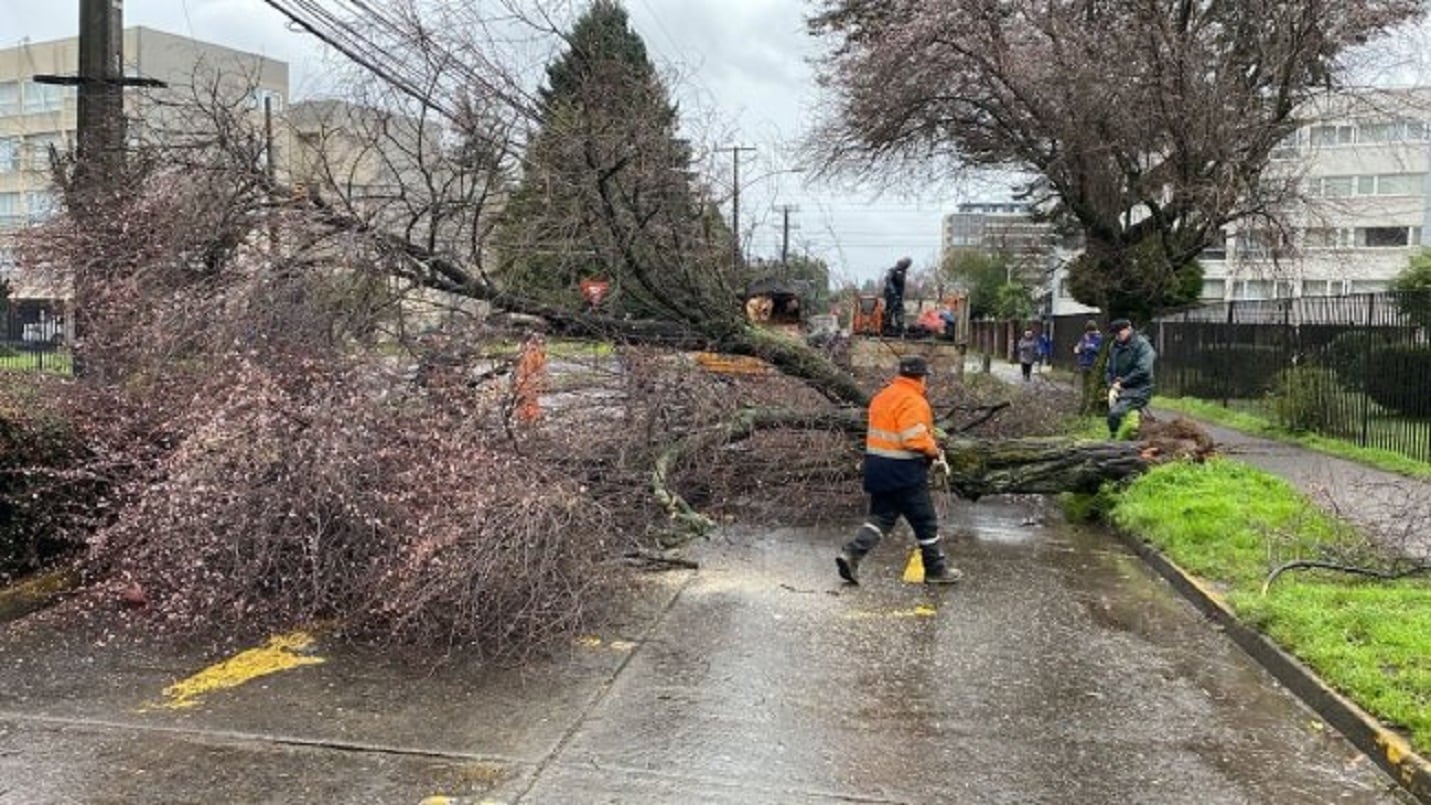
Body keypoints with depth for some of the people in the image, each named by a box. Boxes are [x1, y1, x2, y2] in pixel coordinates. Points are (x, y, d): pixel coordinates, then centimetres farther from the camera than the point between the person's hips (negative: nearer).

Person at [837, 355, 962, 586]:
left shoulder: (882, 396, 12)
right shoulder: (912, 401, -17)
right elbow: (916, 438, -25)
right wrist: (935, 453, -8)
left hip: (877, 465, 8)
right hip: (904, 471, -8)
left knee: (881, 515, 14)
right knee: (926, 521, 7)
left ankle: (851, 553, -2)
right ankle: (936, 569, 18)